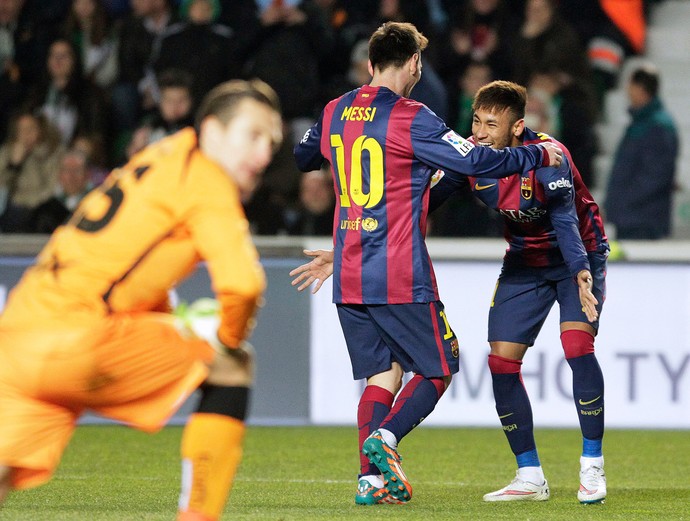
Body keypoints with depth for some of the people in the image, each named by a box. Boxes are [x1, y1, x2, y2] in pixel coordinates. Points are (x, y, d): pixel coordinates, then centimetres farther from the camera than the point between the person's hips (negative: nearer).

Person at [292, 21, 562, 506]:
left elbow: (301, 157, 28)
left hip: (348, 277, 6)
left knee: (383, 371, 13)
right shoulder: (409, 118, -11)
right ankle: (385, 437, -16)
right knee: (440, 367, 6)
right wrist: (541, 154, 0)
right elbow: (478, 162, -14)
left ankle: (373, 477, 0)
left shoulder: (334, 113, 9)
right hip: (400, 278, -6)